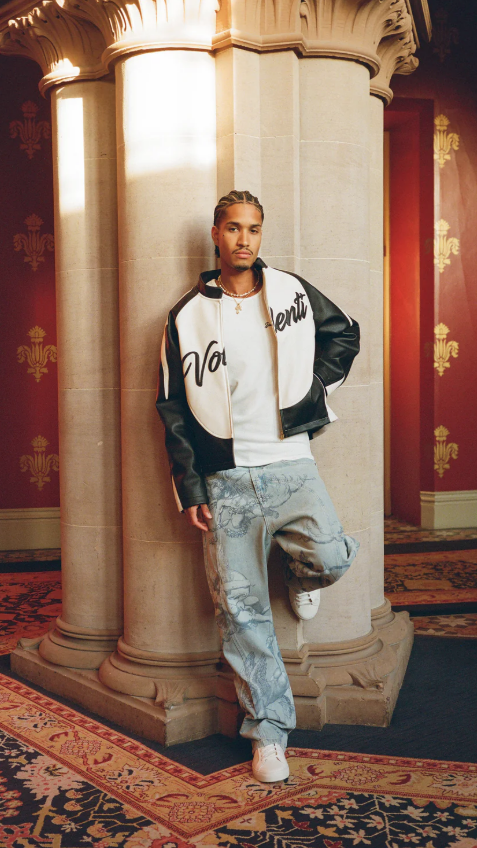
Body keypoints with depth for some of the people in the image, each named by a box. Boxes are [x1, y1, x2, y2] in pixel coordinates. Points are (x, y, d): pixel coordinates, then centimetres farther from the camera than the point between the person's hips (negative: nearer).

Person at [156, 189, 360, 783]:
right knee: (240, 607, -1)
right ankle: (269, 733, 12)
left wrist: (313, 387, 7)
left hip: (290, 466, 0)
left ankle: (301, 575, 16)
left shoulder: (291, 291, 7)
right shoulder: (188, 315, 4)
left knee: (330, 560, -23)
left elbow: (344, 333, 22)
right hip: (225, 480, 0)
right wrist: (190, 488, -1)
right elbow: (174, 408, 5)